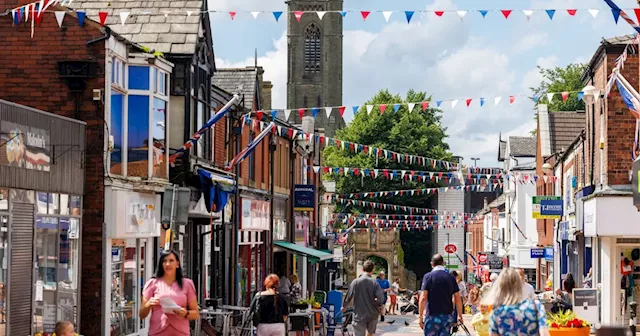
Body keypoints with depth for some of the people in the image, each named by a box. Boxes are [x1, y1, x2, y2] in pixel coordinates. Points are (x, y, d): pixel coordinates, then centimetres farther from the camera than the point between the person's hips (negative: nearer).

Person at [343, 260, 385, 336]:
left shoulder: (355, 282, -7)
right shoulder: (374, 282, -9)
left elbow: (348, 296, -2)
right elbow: (380, 298, -18)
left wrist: (344, 306, 18)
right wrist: (381, 305, 5)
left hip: (359, 315, -1)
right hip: (372, 315, 1)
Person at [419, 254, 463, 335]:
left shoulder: (428, 276, -4)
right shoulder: (451, 277, 5)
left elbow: (423, 298, -10)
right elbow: (458, 299, 4)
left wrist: (421, 316, -6)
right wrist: (460, 316, 12)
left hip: (432, 316, -3)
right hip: (447, 316, 3)